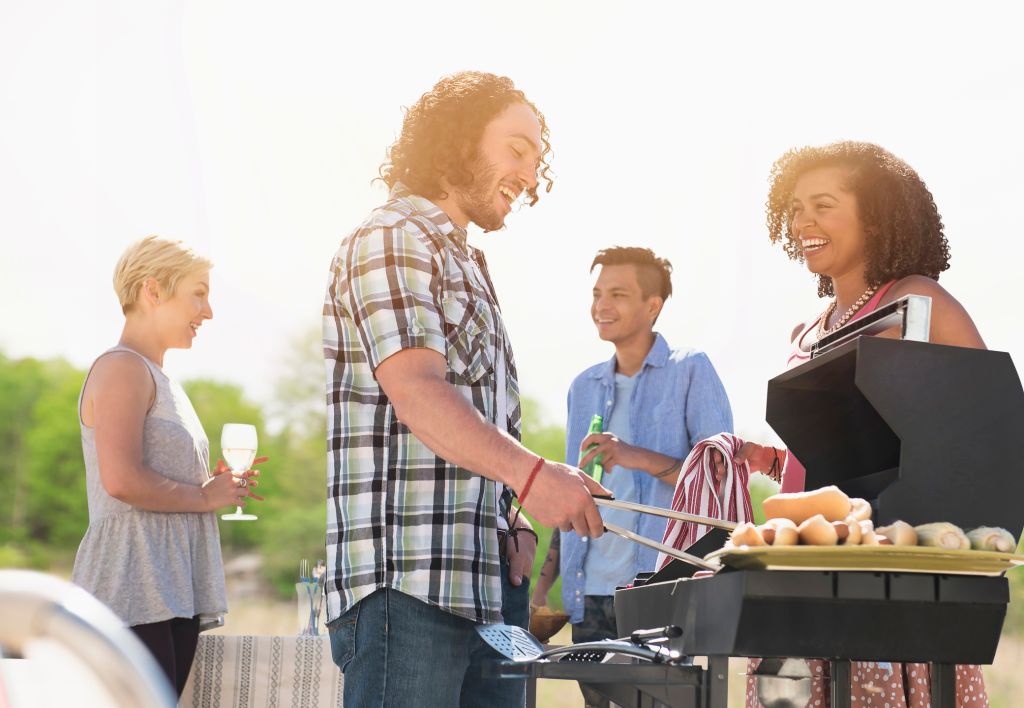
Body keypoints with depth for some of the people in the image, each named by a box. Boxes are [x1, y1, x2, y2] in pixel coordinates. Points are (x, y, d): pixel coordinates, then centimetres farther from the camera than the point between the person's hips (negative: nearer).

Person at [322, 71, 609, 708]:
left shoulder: (468, 266, 26)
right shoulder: (392, 240, -3)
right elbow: (414, 390, -19)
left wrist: (514, 521, 8)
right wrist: (529, 473, -31)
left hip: (491, 580, 9)